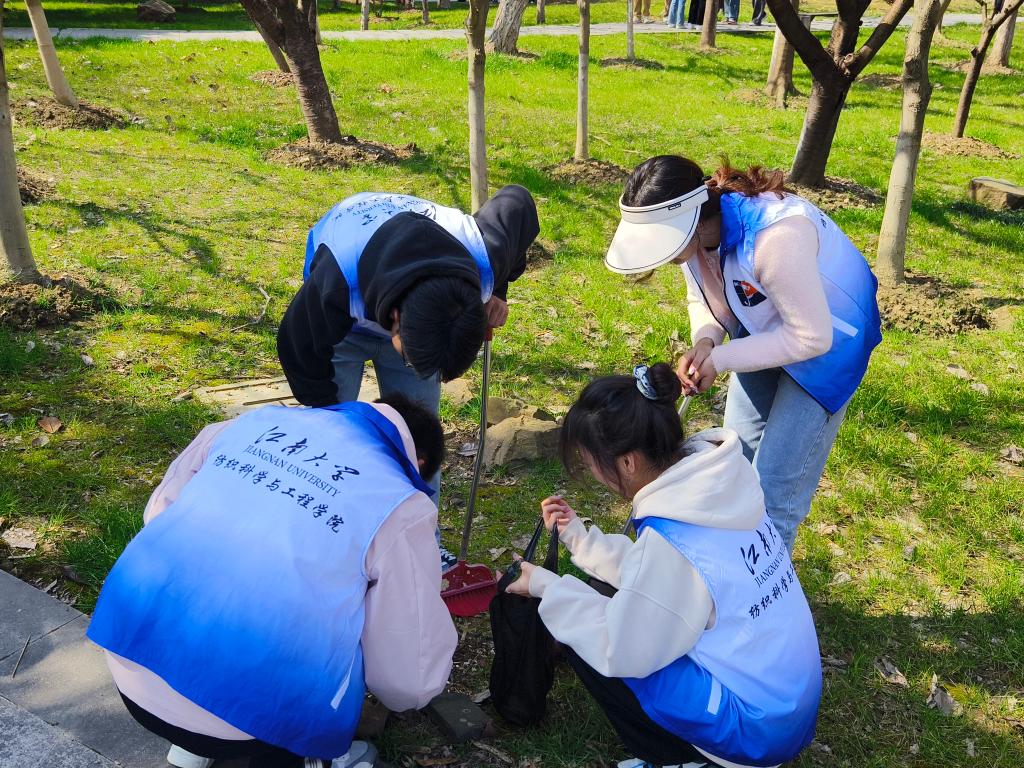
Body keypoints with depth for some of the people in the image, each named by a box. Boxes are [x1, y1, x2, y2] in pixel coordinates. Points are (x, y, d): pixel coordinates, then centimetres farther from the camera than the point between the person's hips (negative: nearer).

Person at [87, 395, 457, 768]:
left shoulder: (260, 419, 9)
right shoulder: (400, 507, -4)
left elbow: (159, 511, 22)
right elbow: (413, 683, 2)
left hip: (127, 664, 6)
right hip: (233, 717, -5)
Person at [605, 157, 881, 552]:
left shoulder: (774, 237, -41)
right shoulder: (694, 227, -18)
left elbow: (812, 337, -32)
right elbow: (705, 299, -2)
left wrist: (720, 359, -29)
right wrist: (703, 344, -24)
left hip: (826, 339, -7)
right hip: (764, 329, 7)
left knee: (777, 486, -5)